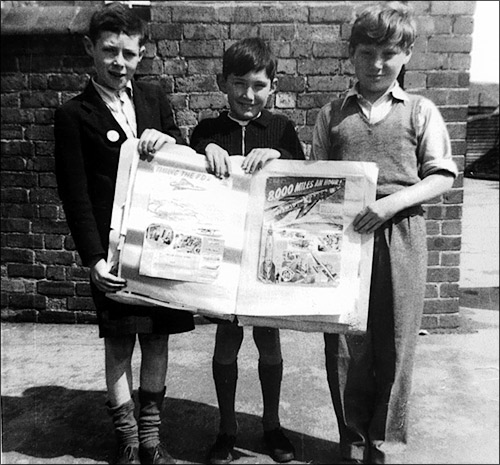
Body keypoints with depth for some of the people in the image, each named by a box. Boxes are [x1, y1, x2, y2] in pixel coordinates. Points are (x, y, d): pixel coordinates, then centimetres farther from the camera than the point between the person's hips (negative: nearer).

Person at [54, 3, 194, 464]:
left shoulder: (154, 97, 9)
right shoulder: (73, 115, -3)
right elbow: (75, 196, -7)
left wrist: (169, 142, -11)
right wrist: (94, 259, -15)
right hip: (114, 249, -3)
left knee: (157, 336, 11)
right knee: (119, 344, 6)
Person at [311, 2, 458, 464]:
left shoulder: (420, 111, 6)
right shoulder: (332, 114, 10)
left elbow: (441, 176, 1)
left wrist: (394, 201, -15)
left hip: (400, 236, -1)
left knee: (394, 344, 7)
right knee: (343, 344, 5)